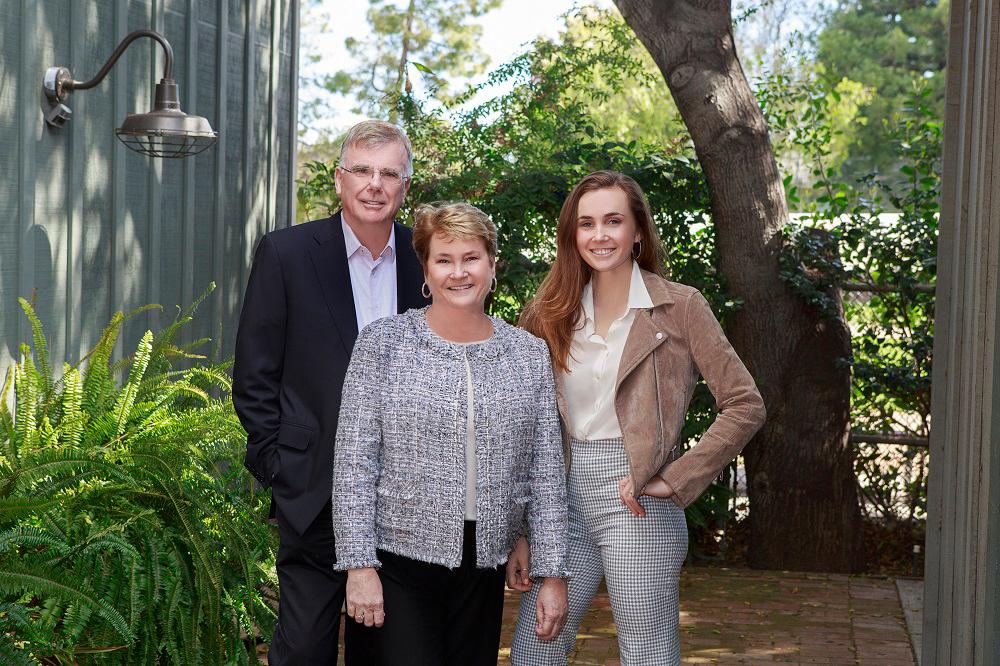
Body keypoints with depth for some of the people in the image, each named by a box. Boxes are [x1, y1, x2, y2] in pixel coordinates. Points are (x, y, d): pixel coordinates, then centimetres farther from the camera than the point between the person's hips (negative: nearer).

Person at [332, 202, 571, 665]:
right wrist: (359, 565, -10)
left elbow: (546, 476, 6)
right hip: (401, 561, -3)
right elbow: (354, 462, -5)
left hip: (485, 567, 3)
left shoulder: (530, 354, 6)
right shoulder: (382, 342, -2)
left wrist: (552, 574, 3)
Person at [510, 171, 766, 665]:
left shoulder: (679, 307, -3)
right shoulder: (552, 313, 7)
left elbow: (745, 405, -6)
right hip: (563, 499, 4)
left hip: (636, 508, -4)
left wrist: (676, 479, -12)